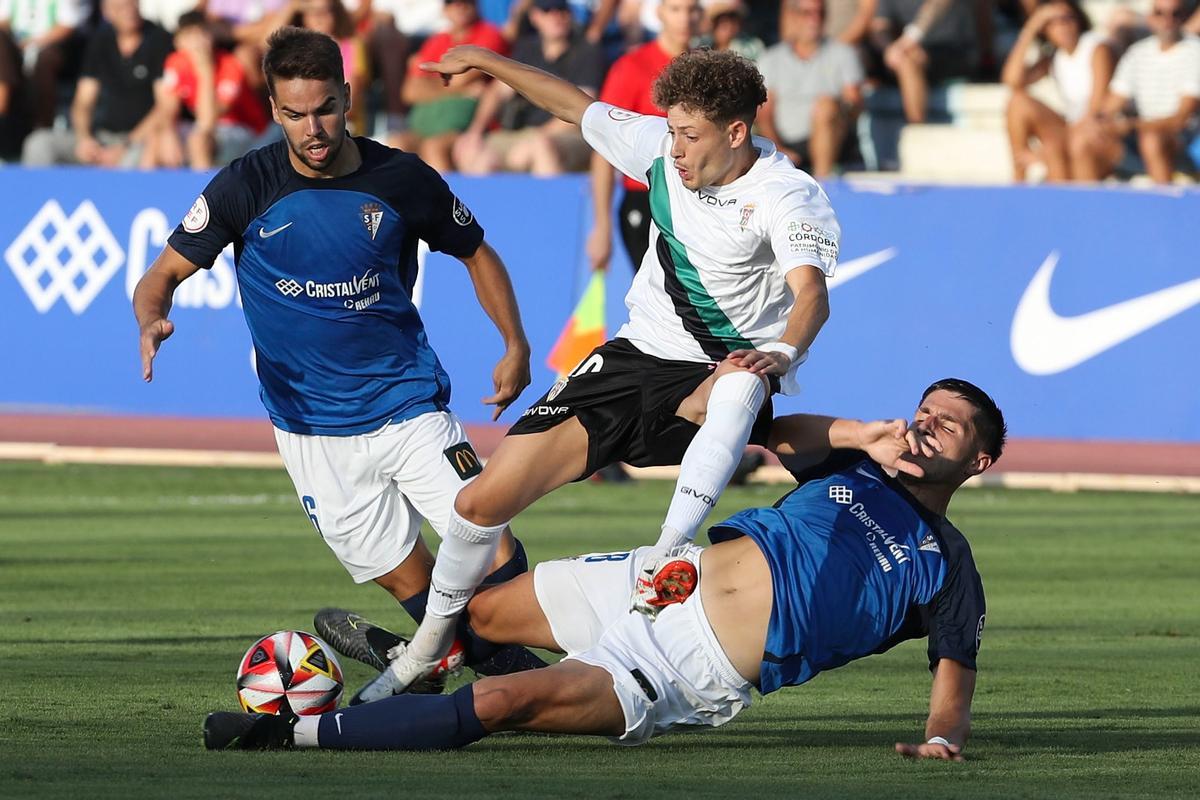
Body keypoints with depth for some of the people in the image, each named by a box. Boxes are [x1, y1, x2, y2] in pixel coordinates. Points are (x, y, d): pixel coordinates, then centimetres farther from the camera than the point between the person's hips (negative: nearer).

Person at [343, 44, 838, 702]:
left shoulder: (788, 197, -19)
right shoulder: (660, 147, -2)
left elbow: (812, 292, -36)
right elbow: (579, 107, 17)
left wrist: (779, 352, -57)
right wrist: (485, 61, 26)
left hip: (717, 375, -5)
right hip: (637, 353, 5)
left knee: (739, 386, -44)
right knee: (484, 500, -4)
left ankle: (666, 559, -47)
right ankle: (427, 648, 19)